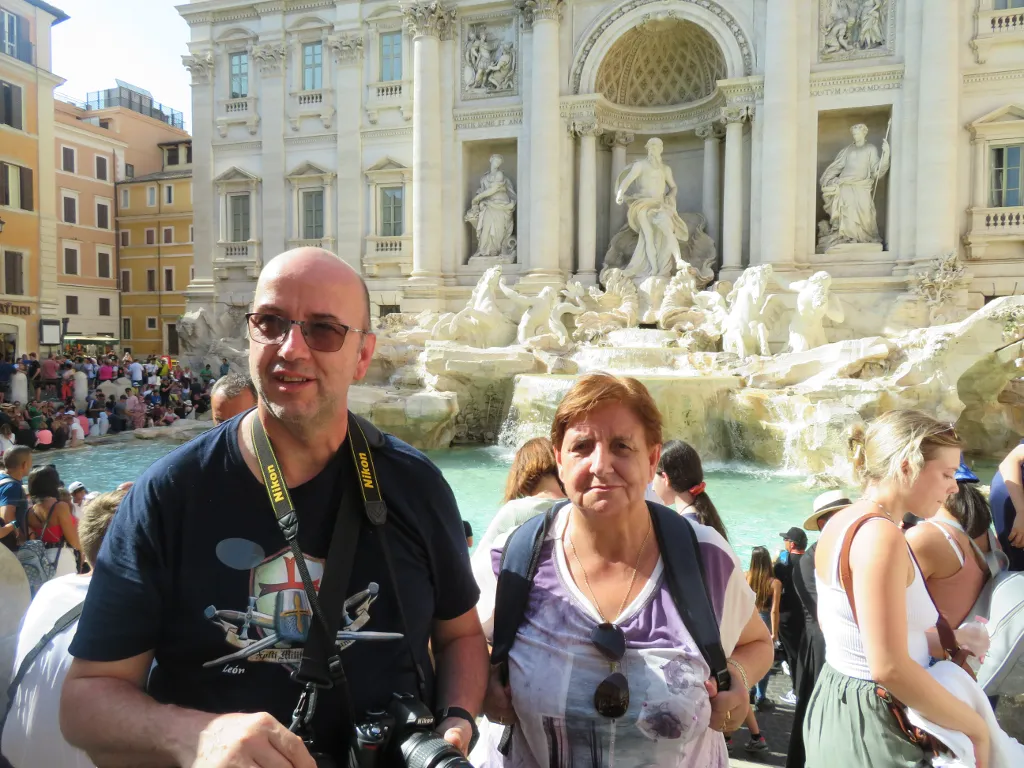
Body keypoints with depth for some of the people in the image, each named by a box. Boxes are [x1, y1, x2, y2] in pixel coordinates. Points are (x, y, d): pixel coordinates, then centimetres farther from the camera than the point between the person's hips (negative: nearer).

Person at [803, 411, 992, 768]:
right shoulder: (880, 535, -25)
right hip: (873, 723, -9)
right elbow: (889, 667, -29)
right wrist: (975, 726, -15)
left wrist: (939, 642, 13)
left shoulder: (843, 522, 4)